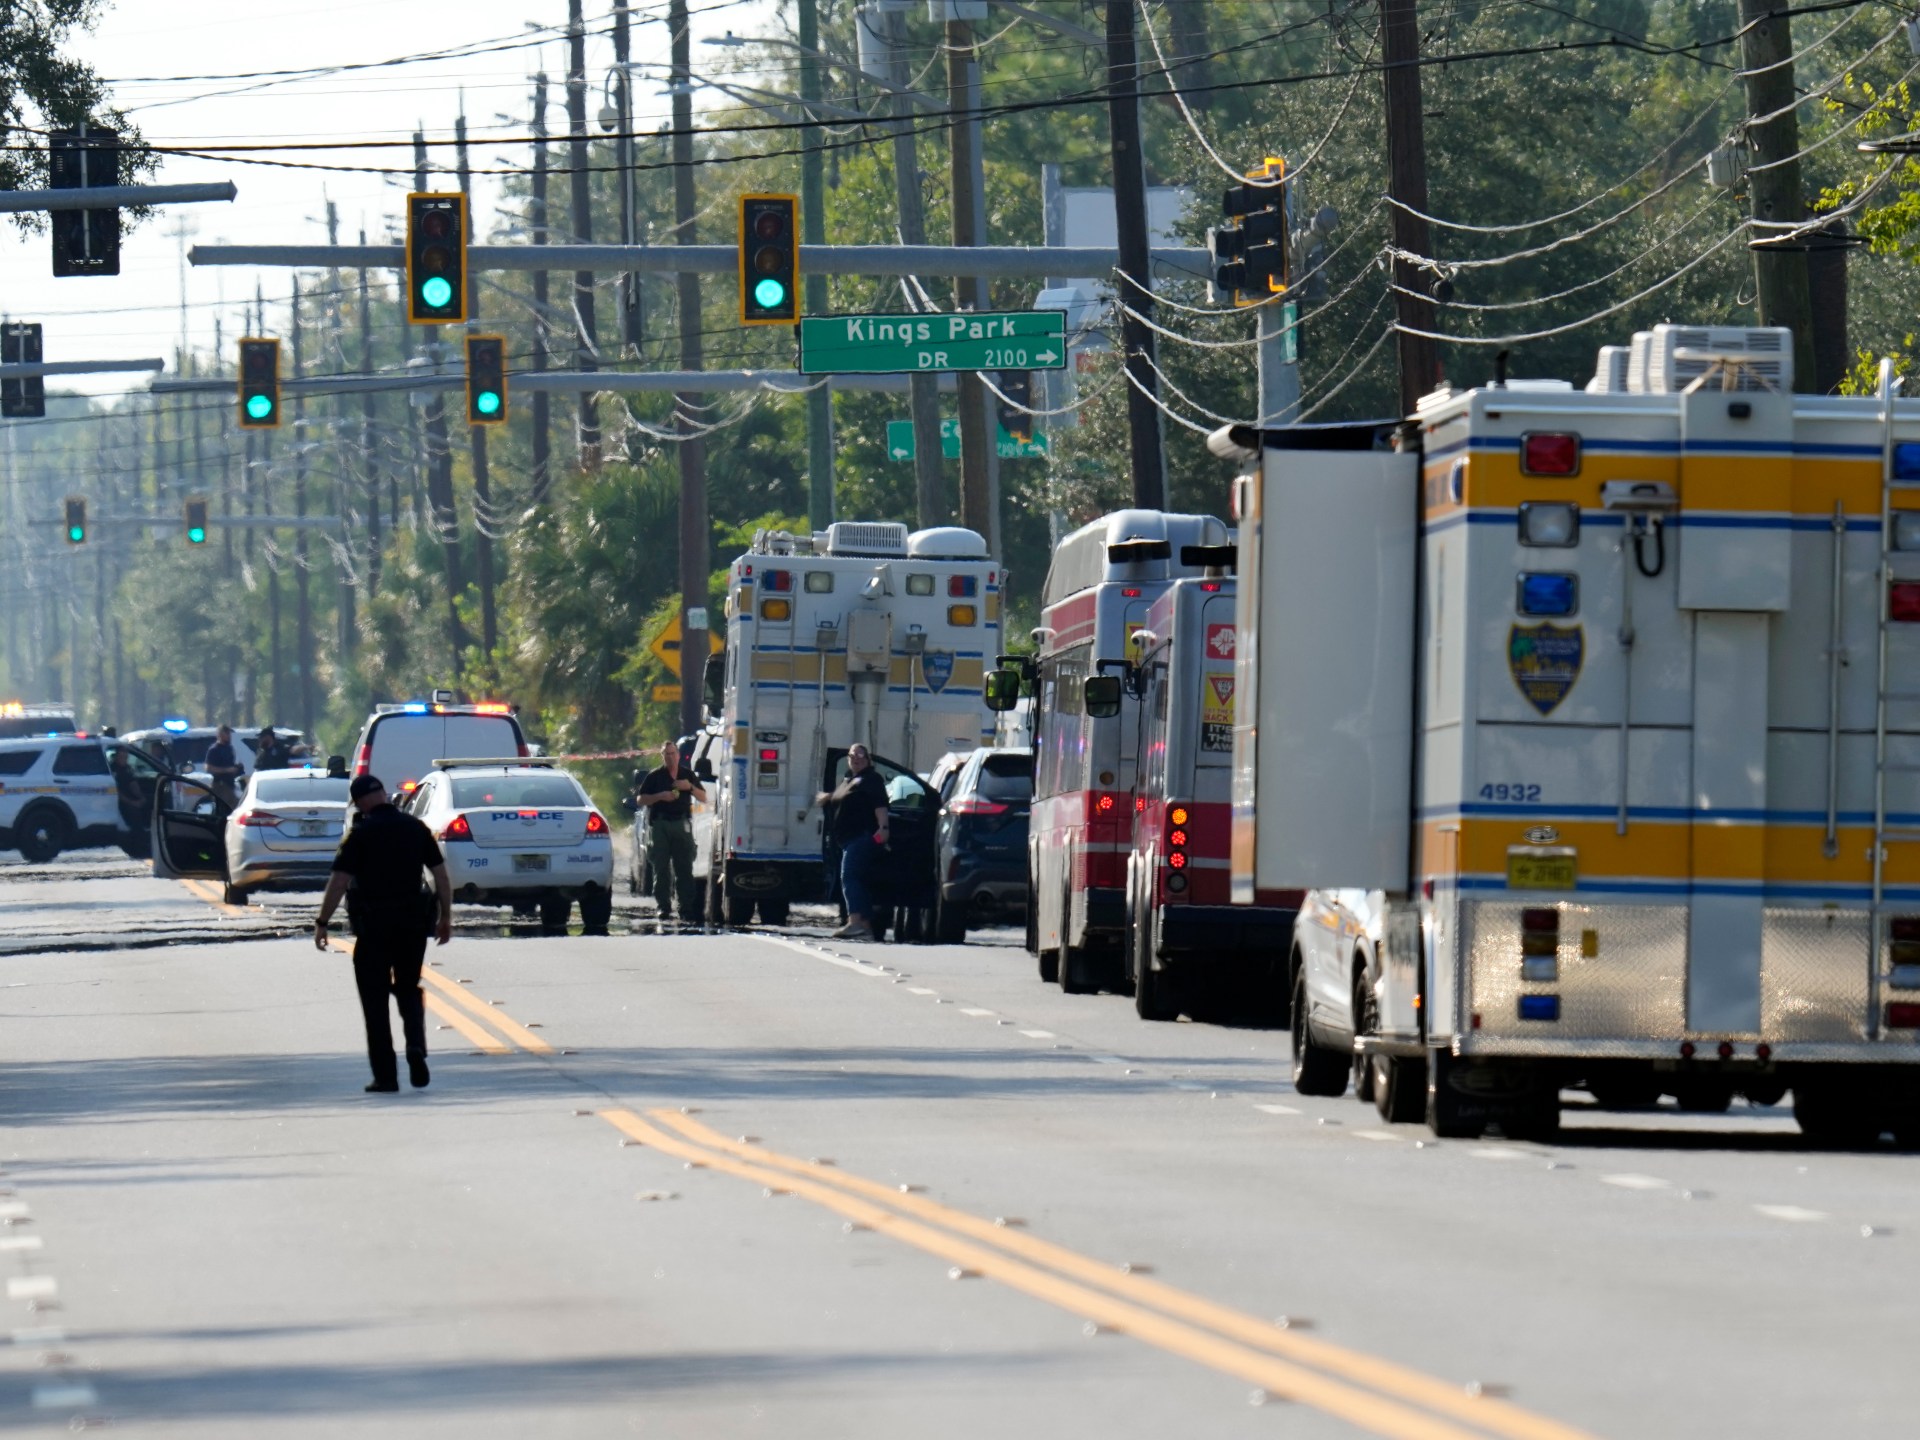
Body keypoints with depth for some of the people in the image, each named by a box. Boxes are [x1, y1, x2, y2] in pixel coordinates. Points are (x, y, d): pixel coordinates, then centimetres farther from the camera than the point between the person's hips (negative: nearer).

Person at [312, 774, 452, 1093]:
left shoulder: (361, 833, -8)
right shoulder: (416, 829, 4)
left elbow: (339, 881, -12)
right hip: (414, 923, 4)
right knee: (409, 989, 20)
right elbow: (441, 875, 6)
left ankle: (385, 1075, 2)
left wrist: (322, 922, -5)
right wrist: (445, 916, 14)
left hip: (373, 923, -4)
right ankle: (416, 1047, -5)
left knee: (375, 999, 5)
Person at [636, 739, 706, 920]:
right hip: (660, 824, -1)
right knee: (661, 869, -3)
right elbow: (640, 800, 5)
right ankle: (663, 907, 1)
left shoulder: (688, 775, 15)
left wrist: (690, 787, -3)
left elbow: (704, 799, 16)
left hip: (682, 824, 1)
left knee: (684, 869, -4)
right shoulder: (655, 776, 8)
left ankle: (687, 908, -4)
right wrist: (660, 796, -10)